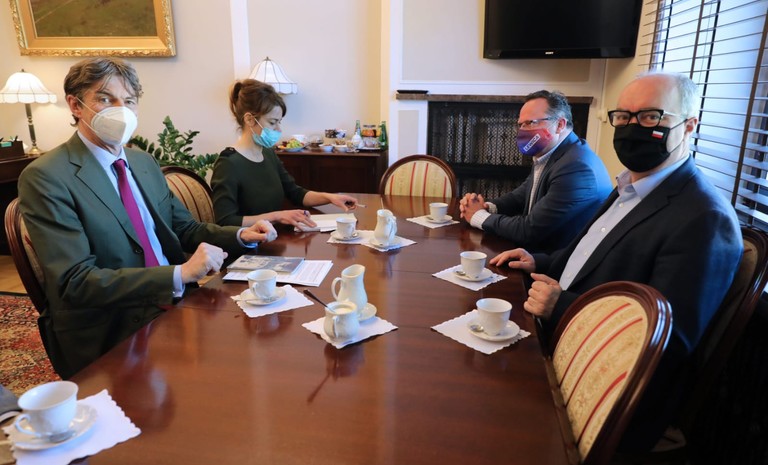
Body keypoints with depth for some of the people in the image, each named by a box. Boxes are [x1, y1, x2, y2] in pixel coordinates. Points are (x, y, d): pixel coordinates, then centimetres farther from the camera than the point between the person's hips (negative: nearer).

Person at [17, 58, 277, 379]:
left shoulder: (144, 162, 12)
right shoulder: (46, 178, -11)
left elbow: (183, 228, 17)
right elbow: (74, 282, -19)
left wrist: (240, 235, -2)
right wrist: (181, 273, -27)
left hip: (173, 302, 7)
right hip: (109, 334, -7)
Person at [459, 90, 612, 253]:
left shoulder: (577, 167, -25)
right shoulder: (546, 156, 6)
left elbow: (530, 230, -24)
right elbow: (520, 196, 15)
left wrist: (480, 216, -11)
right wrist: (487, 207, -6)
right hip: (543, 252, 8)